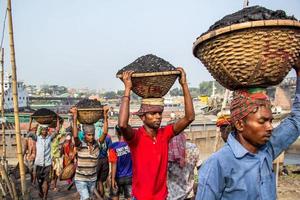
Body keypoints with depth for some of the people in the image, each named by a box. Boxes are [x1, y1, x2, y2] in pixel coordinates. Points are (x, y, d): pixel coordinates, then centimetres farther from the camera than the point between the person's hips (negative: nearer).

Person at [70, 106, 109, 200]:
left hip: (92, 179, 4)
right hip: (80, 179, -4)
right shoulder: (80, 145, -13)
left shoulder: (97, 144, -6)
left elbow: (105, 132, -19)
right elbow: (75, 136, -33)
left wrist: (105, 116, -27)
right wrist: (75, 118, -38)